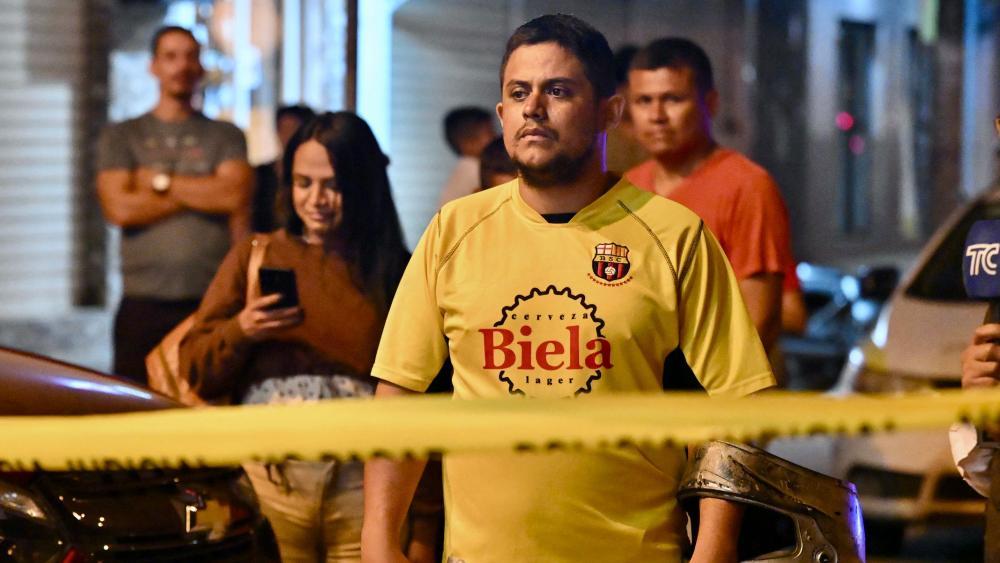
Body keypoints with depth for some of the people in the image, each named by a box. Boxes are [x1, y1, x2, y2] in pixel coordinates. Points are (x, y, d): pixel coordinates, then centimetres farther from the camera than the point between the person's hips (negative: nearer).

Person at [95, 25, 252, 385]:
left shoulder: (226, 136, 14)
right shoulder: (121, 137, 13)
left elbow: (236, 195, -4)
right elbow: (119, 208, -3)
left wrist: (161, 181, 0)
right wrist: (204, 194, -1)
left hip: (212, 301, 0)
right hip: (144, 303, 0)